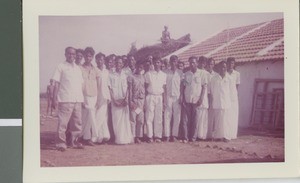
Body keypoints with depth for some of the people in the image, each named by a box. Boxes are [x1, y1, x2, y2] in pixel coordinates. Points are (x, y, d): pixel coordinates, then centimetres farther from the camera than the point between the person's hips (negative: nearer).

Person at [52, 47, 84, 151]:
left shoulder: (78, 68, 18)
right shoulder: (61, 67, 3)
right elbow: (56, 83, -2)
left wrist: (82, 98, 14)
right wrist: (54, 98, -9)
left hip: (77, 99, 6)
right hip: (65, 99, -5)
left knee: (77, 122, 7)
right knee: (62, 122, -8)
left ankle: (74, 142, 18)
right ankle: (61, 143, -2)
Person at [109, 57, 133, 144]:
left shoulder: (125, 75, 12)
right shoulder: (111, 75, 5)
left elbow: (127, 88, 9)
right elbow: (110, 89, 1)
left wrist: (126, 99, -7)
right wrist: (114, 100, -9)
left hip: (124, 101, 2)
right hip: (115, 101, -2)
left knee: (125, 119, -1)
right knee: (116, 119, -6)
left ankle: (125, 138, 1)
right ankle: (118, 138, -5)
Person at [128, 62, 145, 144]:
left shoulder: (143, 77, 14)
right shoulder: (131, 77, 0)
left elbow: (144, 89, 16)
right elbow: (130, 89, -4)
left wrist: (144, 101, 10)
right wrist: (130, 101, -11)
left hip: (141, 100, 5)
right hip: (134, 99, -5)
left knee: (141, 119, 3)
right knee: (133, 119, -6)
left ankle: (138, 136, 7)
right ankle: (133, 136, -3)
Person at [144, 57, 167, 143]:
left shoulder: (163, 75, 9)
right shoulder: (148, 74, 4)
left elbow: (164, 89, 10)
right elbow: (145, 87, 3)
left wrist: (164, 101, 6)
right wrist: (145, 99, -4)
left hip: (159, 97, 2)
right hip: (150, 96, -2)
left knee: (159, 117, 2)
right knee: (149, 117, -4)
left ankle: (158, 136, 7)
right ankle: (150, 136, 0)